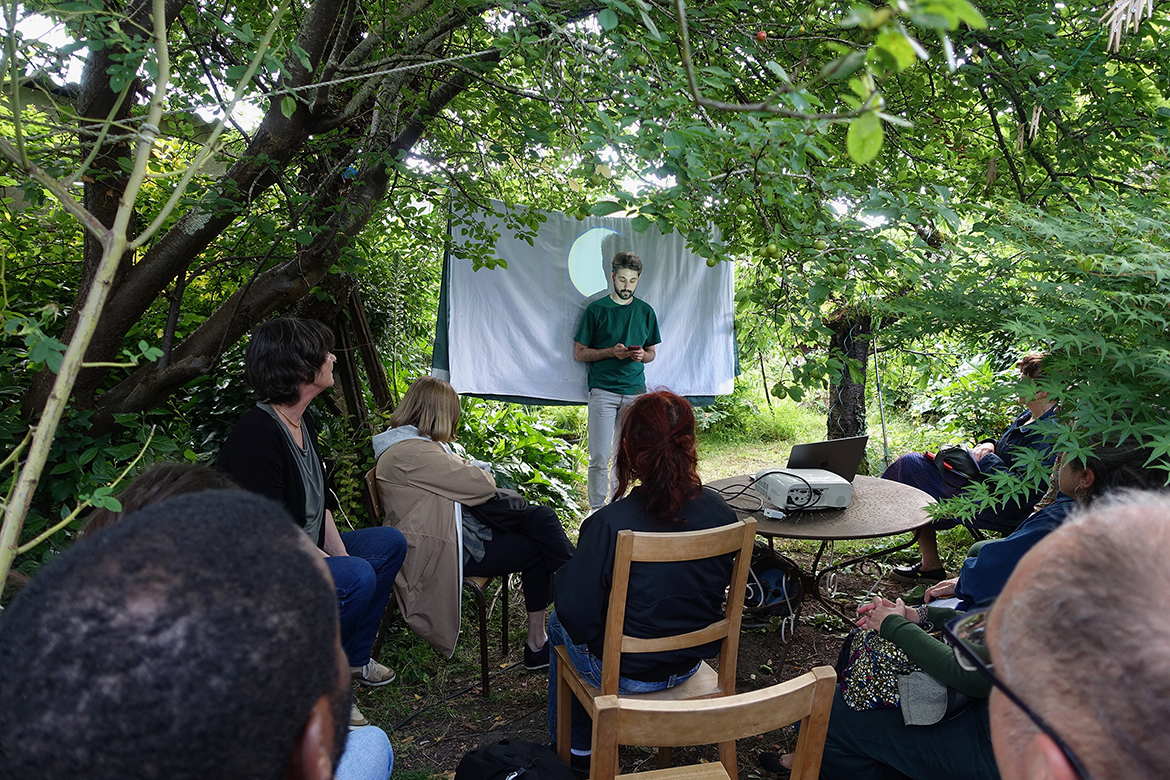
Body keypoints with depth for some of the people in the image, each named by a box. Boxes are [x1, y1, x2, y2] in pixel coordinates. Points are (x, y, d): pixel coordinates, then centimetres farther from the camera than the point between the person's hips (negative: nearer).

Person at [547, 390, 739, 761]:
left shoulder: (609, 524, -31)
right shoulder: (721, 512, -15)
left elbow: (577, 614, -22)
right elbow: (719, 585, 2)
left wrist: (563, 575, 0)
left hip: (627, 673, -5)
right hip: (691, 663, 5)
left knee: (559, 623, 27)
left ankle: (574, 744, 42)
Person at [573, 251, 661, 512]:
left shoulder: (645, 311, 11)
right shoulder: (596, 309, 1)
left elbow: (652, 352, 18)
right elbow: (579, 353, 1)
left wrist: (641, 355, -6)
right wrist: (612, 352, -13)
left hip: (635, 390, 3)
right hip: (603, 390, -3)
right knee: (599, 457, -6)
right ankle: (597, 507, 6)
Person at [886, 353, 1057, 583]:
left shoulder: (1048, 435, -25)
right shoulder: (1030, 415, 6)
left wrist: (986, 459, -17)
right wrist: (989, 446, 1)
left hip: (1000, 510, -11)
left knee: (912, 464, -9)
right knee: (915, 461, 11)